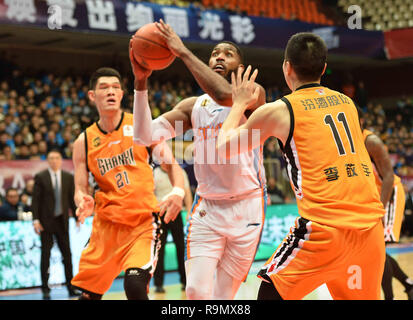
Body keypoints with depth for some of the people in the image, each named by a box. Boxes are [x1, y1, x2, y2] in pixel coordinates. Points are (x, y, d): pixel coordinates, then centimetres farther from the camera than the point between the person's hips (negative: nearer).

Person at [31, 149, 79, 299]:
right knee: (45, 255, 1)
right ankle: (45, 290, 7)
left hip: (62, 221, 2)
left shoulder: (68, 177, 7)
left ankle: (71, 288, 9)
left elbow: (72, 199, 10)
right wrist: (35, 220, -10)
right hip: (46, 221, -2)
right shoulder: (40, 177, 0)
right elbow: (35, 200, -2)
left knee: (67, 254, 2)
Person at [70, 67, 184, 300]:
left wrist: (178, 192, -18)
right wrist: (84, 204, -17)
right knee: (89, 293, 8)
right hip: (106, 223, 3)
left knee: (135, 285, -24)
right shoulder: (84, 142, 6)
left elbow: (171, 163, 2)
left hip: (144, 221, -3)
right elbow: (81, 189, 7)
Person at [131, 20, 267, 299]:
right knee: (197, 291, -11)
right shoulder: (193, 106, 9)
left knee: (223, 295, 3)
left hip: (246, 207, -3)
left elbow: (225, 95, -29)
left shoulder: (253, 93, -4)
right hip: (207, 208, 3)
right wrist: (141, 81, -13)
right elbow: (145, 135, -2)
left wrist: (182, 51, -24)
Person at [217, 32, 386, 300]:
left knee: (272, 290, 9)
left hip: (325, 226, -5)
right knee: (363, 295, 21)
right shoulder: (347, 102, 16)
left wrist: (240, 104, 26)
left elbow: (224, 147, 11)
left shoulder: (278, 110, 0)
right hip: (370, 222, 5)